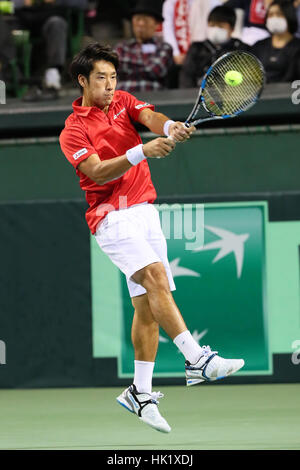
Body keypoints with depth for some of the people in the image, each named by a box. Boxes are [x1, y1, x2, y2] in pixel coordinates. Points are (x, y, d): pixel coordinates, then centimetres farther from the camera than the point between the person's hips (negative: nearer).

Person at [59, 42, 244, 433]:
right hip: (112, 217, -6)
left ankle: (140, 391, 10)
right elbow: (99, 173, -18)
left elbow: (151, 118, -8)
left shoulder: (123, 101, 13)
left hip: (145, 210, 6)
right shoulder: (73, 131, -3)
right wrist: (142, 152, -32)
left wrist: (171, 128, -32)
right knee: (156, 276, -26)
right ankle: (197, 360, -37)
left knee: (147, 304, 3)